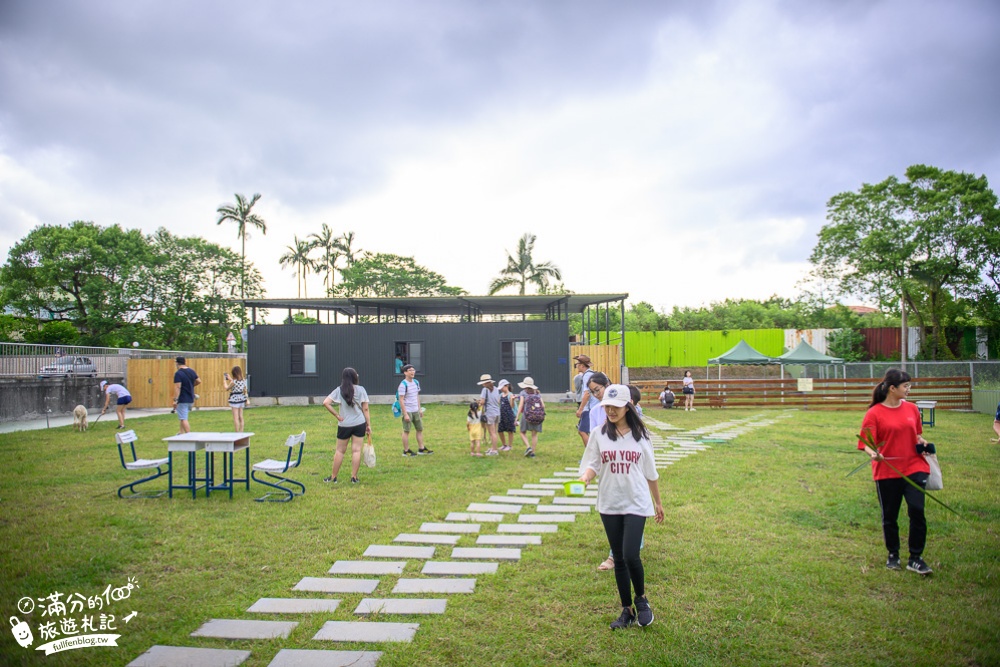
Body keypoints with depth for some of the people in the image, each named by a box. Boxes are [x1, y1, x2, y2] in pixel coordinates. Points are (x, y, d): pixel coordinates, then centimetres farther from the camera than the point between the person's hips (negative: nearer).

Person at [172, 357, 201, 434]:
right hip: (191, 399, 8)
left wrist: (175, 400, -23)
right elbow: (199, 381, 15)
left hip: (182, 400, -8)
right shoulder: (192, 371, 6)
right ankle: (182, 433, 26)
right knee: (183, 417, 23)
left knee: (183, 419, -6)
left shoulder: (178, 374, -16)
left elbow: (177, 387, -22)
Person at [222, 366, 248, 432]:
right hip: (241, 399, 7)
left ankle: (237, 433, -1)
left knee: (236, 418, -2)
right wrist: (230, 379, 28)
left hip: (235, 399, -7)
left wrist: (224, 380, 8)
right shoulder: (243, 381, 2)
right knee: (241, 417, 12)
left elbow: (227, 388, -4)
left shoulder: (233, 382, -18)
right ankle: (241, 432, 15)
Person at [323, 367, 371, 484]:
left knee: (340, 451, 11)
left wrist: (337, 415, -5)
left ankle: (333, 477, 18)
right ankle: (354, 477, 5)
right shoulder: (361, 389, -2)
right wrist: (369, 425, 3)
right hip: (359, 424, 0)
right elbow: (365, 409, -2)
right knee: (356, 450, 3)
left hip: (344, 425, 1)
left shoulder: (339, 390, -1)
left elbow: (325, 403, -11)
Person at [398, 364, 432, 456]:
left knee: (420, 429, 11)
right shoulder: (403, 385, -13)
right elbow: (401, 400, -16)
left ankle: (421, 449, 19)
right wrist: (405, 414, -19)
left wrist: (419, 410, 16)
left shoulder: (416, 382, 9)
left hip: (416, 411, 8)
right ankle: (406, 451, 8)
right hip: (408, 411, -8)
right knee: (406, 431, 0)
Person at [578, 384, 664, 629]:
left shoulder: (640, 435, 1)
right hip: (609, 505, 2)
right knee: (619, 559, 10)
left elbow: (651, 472, 9)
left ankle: (641, 598, 17)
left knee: (630, 555, -12)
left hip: (636, 504, -2)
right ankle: (627, 610, 25)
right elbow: (592, 464, -2)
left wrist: (658, 502, 14)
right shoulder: (598, 435, 1)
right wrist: (585, 477, -25)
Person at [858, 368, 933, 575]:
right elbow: (867, 443, -10)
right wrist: (874, 453, -30)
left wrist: (922, 442, 0)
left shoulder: (911, 408, 7)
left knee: (917, 510, -9)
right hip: (887, 471, -3)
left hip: (914, 468, 3)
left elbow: (916, 435, 21)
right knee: (889, 516, 8)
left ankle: (916, 558, 6)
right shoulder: (874, 413, -7)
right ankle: (893, 555, 29)